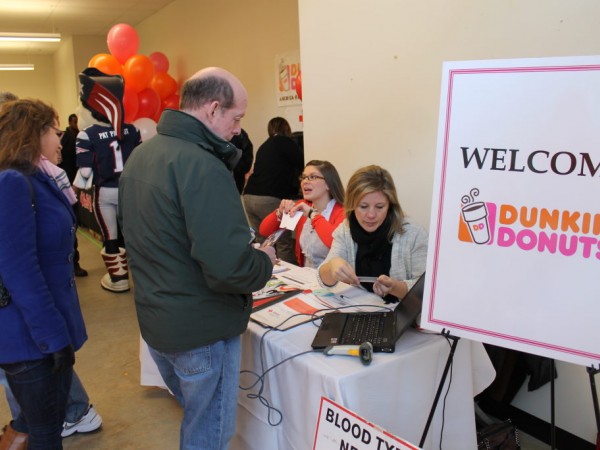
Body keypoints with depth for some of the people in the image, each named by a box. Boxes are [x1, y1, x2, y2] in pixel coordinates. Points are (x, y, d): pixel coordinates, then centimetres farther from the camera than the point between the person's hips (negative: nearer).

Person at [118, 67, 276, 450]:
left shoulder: (139, 155, 4)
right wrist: (265, 261, -11)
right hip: (202, 331, -8)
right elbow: (229, 268, -32)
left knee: (195, 412, 30)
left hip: (153, 319, 9)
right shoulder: (202, 166, -25)